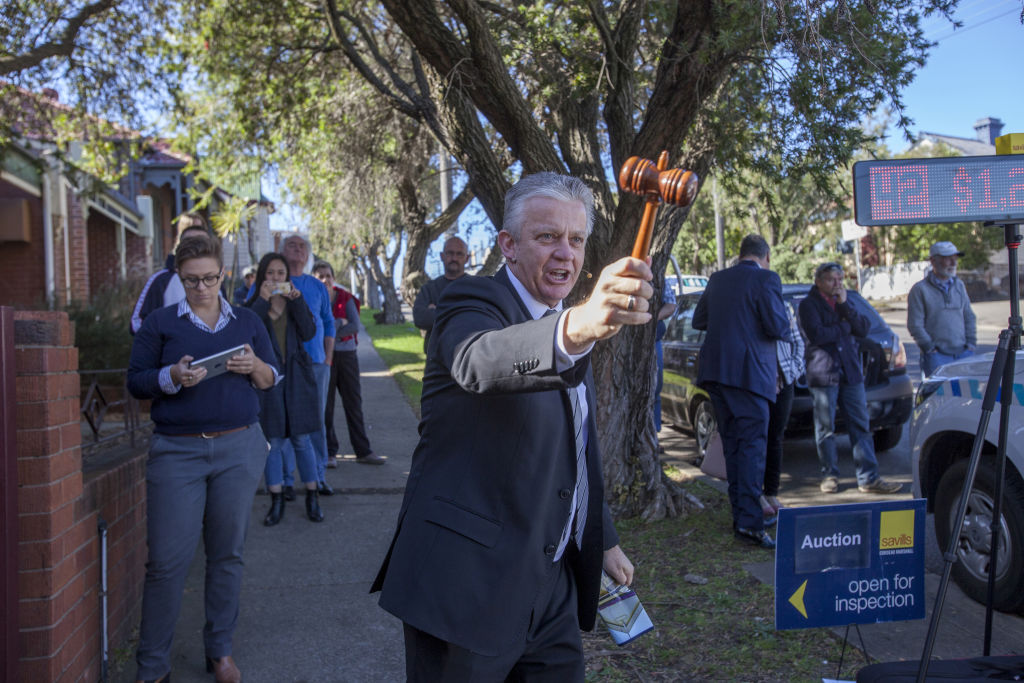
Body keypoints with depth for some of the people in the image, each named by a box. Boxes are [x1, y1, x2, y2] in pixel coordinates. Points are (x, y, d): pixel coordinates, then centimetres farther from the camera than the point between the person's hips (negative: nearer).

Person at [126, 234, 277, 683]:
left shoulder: (247, 322, 11)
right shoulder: (159, 323, 4)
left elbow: (272, 380, 13)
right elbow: (136, 381, 2)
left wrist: (256, 367, -9)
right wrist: (173, 377, -17)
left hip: (239, 448, 2)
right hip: (177, 451, -2)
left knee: (228, 554, 8)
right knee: (167, 559, -2)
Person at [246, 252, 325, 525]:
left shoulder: (295, 301, 9)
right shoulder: (254, 304, 4)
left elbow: (309, 333, -6)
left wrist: (296, 301, -13)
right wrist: (263, 302, -18)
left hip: (296, 377, 1)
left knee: (301, 439, 3)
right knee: (272, 441, 2)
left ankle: (312, 497, 14)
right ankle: (276, 501, 12)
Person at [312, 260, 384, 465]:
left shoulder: (345, 298, 4)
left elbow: (355, 326, -7)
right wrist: (340, 323, -9)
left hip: (347, 354, 2)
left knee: (354, 403, 6)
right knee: (325, 405, 3)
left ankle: (363, 451, 11)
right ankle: (328, 452, 13)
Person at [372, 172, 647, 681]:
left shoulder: (568, 320, 12)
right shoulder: (472, 303, -13)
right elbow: (477, 362, -39)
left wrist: (603, 540, 23)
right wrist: (578, 326, -56)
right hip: (468, 584, -7)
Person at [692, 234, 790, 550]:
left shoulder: (718, 279, 13)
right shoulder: (766, 279, -7)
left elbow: (699, 320, 18)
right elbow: (777, 326, -14)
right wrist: (785, 327, 8)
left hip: (715, 371, 7)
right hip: (748, 372, -7)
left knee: (732, 444, 14)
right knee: (753, 444, -7)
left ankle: (741, 514, 21)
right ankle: (749, 521, -14)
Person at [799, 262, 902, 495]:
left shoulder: (845, 302, 17)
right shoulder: (808, 304, -1)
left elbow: (863, 329, 4)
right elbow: (815, 335, -16)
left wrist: (845, 305, -6)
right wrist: (844, 328, -3)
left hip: (850, 371, 5)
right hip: (822, 373, -5)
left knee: (861, 425, 2)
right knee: (825, 428, 1)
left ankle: (868, 478, 4)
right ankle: (829, 475, 13)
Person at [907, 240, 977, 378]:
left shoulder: (959, 285, 16)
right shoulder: (920, 289, -3)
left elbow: (969, 317, 20)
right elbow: (915, 325, -6)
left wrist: (971, 343, 9)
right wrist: (930, 348, -10)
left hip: (963, 352, 5)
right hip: (937, 355, -5)